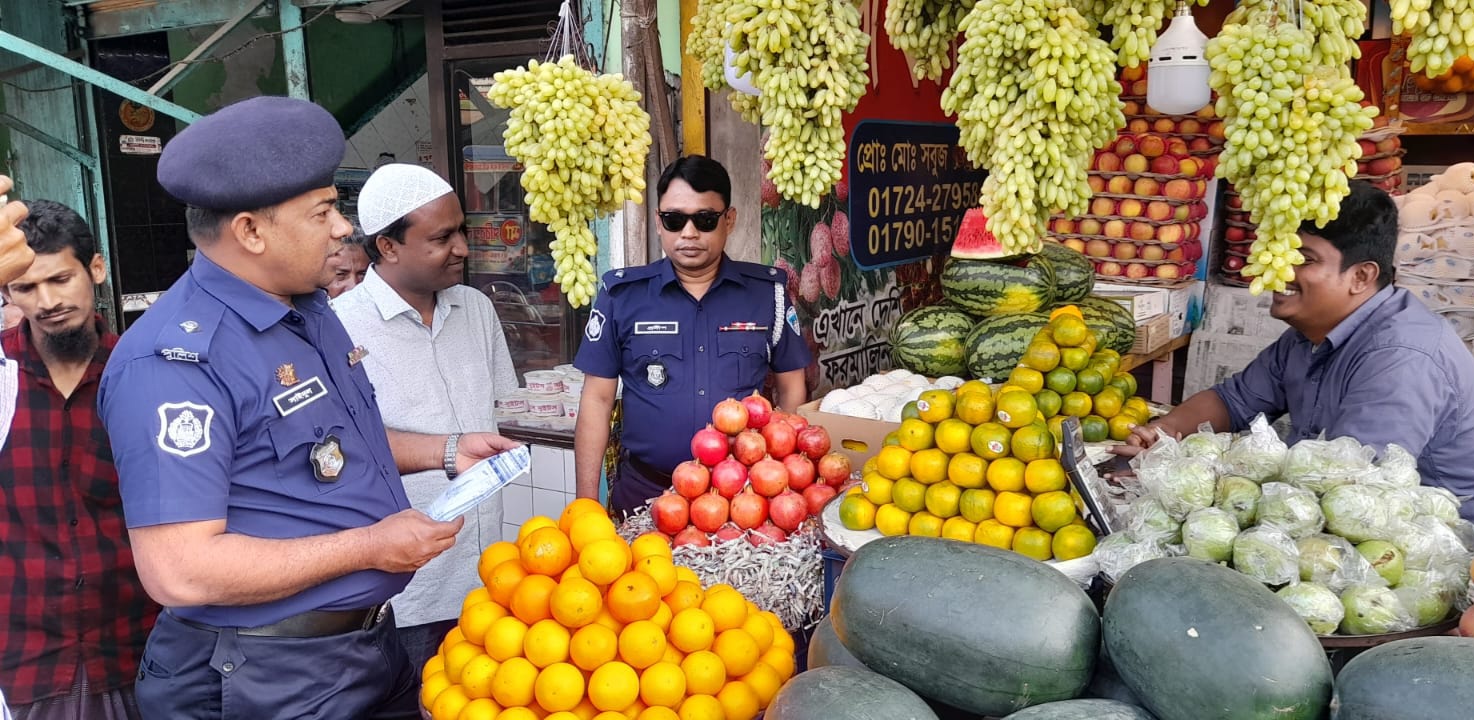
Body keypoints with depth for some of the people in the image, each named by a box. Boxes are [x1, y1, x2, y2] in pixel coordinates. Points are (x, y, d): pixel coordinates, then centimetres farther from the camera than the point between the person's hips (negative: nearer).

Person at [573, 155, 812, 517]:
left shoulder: (768, 292, 0)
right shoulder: (622, 294, -2)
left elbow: (791, 390, 7)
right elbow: (597, 399, 0)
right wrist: (586, 504, -4)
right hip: (644, 493, 0)